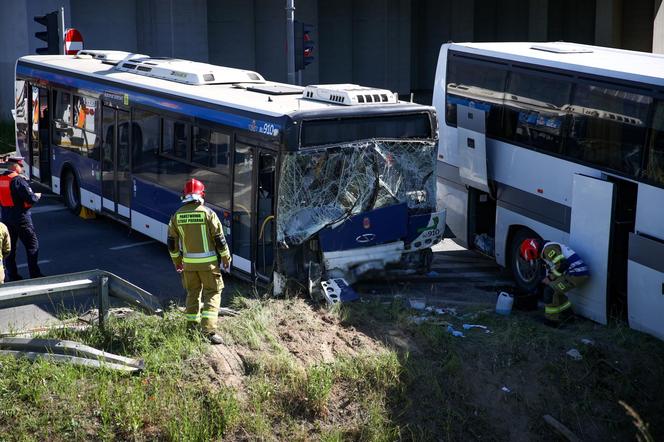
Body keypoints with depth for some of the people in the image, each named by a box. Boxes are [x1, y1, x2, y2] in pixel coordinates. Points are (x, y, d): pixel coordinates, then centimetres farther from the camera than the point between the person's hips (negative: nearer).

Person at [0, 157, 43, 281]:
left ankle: (12, 275, 15)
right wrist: (37, 196, 0)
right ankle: (34, 274, 2)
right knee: (32, 245, 3)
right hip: (21, 218, -7)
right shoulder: (18, 180, -16)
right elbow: (30, 198, -19)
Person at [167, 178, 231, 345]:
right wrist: (226, 258, 5)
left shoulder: (177, 216, 1)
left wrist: (176, 261, 21)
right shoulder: (208, 213, -11)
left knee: (192, 293, 19)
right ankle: (209, 330, -9)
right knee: (212, 294, 3)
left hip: (188, 262, 4)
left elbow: (172, 242, 7)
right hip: (208, 262, -4)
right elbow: (219, 239, -8)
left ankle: (192, 327, 25)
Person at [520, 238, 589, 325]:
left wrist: (550, 278, -8)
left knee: (550, 290, -6)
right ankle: (567, 314, 30)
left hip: (576, 274, -10)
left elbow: (561, 265, -21)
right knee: (555, 289, 22)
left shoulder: (548, 249, -11)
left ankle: (552, 319, 3)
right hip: (581, 273, 10)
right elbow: (550, 268, 32)